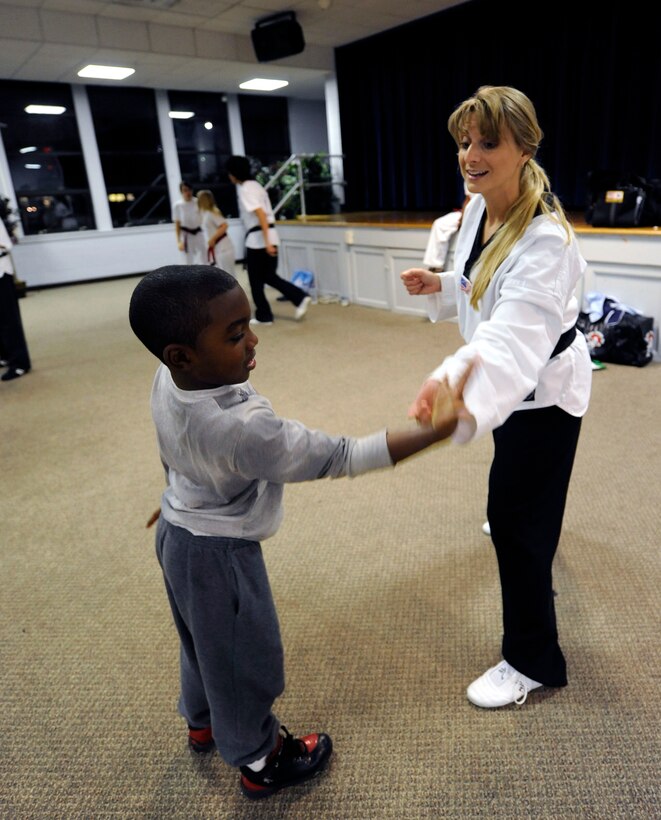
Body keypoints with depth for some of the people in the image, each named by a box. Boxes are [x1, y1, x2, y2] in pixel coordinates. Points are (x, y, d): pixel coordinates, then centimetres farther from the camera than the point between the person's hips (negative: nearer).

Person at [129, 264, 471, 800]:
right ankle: (260, 761, 41)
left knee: (206, 638, 30)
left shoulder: (168, 381, -14)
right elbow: (342, 457, -35)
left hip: (181, 531, 8)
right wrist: (438, 429, -32)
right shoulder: (244, 428, -40)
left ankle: (202, 721, 56)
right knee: (244, 656, 15)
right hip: (219, 553, -8)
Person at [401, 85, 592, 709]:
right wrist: (437, 284, -10)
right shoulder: (477, 207, -8)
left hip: (542, 388, -9)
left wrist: (457, 381, -69)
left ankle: (533, 661, 17)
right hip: (510, 380, 9)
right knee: (516, 491, 32)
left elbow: (515, 335, -50)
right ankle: (535, 534, 68)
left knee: (516, 519, -4)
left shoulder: (545, 238, -33)